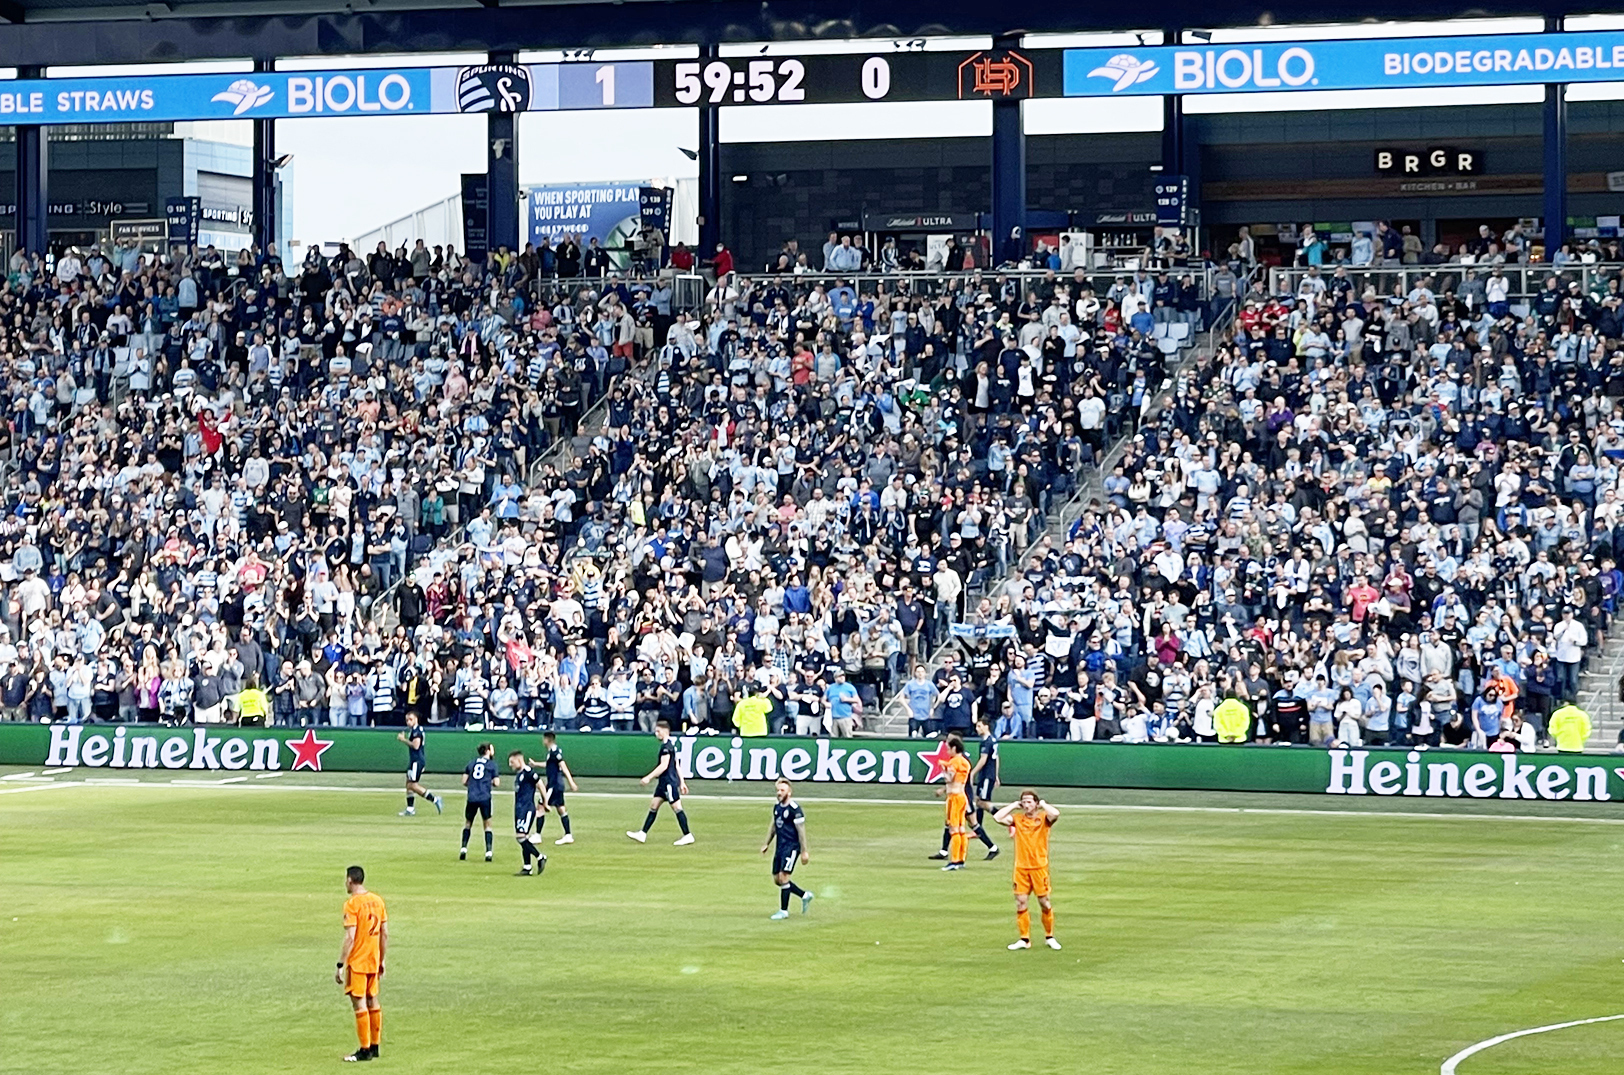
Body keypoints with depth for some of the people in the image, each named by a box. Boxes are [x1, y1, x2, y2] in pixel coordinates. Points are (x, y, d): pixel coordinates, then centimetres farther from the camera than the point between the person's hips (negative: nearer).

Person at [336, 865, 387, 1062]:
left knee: (359, 1004, -4)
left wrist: (340, 965, -16)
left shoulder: (352, 904, -14)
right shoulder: (377, 900, 7)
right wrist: (381, 961, 19)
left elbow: (350, 938, -20)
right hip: (373, 961, 8)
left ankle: (365, 1050, -4)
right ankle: (374, 1046, 20)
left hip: (357, 963, -8)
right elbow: (385, 934, 11)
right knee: (372, 1002, 15)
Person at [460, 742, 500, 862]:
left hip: (472, 798, 2)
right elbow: (496, 783, -1)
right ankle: (488, 852, -2)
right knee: (487, 825, 8)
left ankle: (463, 850, 5)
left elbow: (464, 782, 10)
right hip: (485, 797, -2)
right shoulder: (491, 764, 3)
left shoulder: (471, 763, 13)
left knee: (467, 824, 16)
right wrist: (497, 781, 22)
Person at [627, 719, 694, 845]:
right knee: (654, 805, 10)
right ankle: (642, 834, 12)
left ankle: (688, 836, -5)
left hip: (669, 781, -11)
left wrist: (649, 777, -19)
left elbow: (664, 765, -22)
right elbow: (677, 765, 19)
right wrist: (682, 782, 22)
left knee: (677, 807, -7)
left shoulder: (666, 746, -15)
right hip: (664, 782, 11)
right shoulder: (670, 744, 16)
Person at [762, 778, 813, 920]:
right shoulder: (777, 807, 11)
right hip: (780, 847, 9)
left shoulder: (794, 809, -14)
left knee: (783, 877, -13)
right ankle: (805, 895, 26)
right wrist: (767, 844, 24)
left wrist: (804, 851, -14)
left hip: (791, 846, -9)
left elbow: (801, 830, -13)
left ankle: (784, 911, -4)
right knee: (777, 879, 8)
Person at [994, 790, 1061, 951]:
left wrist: (1043, 804, -7)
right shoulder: (1017, 819, 5)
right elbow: (997, 817, -8)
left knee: (1044, 902, 2)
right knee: (1020, 902, 0)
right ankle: (1024, 939, 9)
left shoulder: (1043, 818, -1)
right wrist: (1014, 805, -2)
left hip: (1039, 867, -2)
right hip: (1021, 868, 2)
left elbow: (1055, 814, -23)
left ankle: (1049, 937, 18)